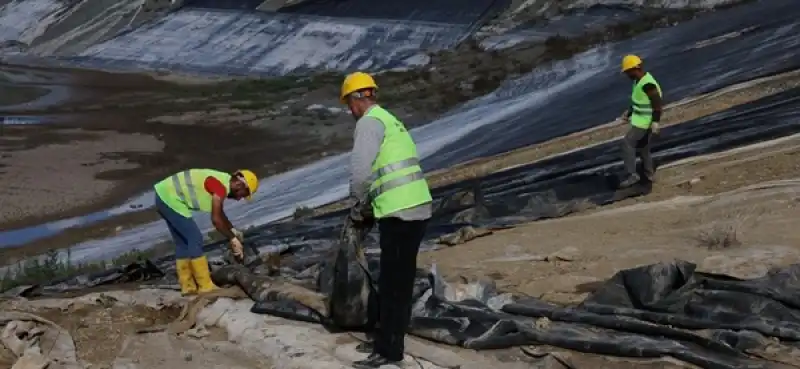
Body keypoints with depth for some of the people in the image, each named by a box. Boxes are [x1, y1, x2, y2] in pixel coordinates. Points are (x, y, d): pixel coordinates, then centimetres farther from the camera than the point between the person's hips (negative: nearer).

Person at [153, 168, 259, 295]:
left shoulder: (222, 182, 13)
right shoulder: (221, 186, -17)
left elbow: (219, 213, 28)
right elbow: (216, 219, -17)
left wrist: (234, 231, 27)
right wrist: (233, 239, -6)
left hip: (164, 196, 10)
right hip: (170, 198, -10)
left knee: (182, 243, 15)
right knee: (195, 239, -6)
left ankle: (187, 286, 19)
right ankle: (205, 286, -1)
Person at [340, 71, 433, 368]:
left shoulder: (369, 122, -8)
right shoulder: (389, 120, 22)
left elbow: (360, 170, -17)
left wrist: (358, 207, -1)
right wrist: (370, 207, 19)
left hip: (401, 213, -9)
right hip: (416, 208, 9)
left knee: (394, 283, -3)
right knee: (396, 280, 17)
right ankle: (385, 340, 27)